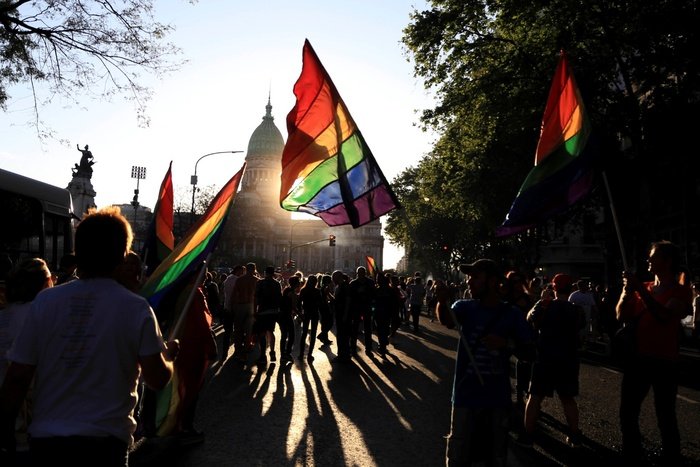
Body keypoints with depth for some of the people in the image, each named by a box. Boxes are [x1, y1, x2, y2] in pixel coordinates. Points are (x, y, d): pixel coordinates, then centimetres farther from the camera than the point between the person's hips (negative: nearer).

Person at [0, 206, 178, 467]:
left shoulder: (46, 301, -6)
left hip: (46, 438, 2)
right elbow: (157, 379, -9)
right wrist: (169, 355, 11)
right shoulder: (136, 309, -10)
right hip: (105, 442, -2)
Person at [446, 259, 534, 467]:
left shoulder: (512, 314, -3)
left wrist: (505, 344, -18)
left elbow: (529, 350, -2)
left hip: (498, 398, 1)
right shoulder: (466, 307, -1)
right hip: (466, 396, 0)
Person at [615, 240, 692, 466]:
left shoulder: (682, 291, -4)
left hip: (664, 363, -5)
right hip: (637, 359, 5)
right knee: (627, 414, 10)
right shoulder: (643, 288, 11)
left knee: (666, 418, 1)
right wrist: (627, 290, -9)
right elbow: (621, 316, 5)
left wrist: (640, 289, -22)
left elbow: (664, 316, -23)